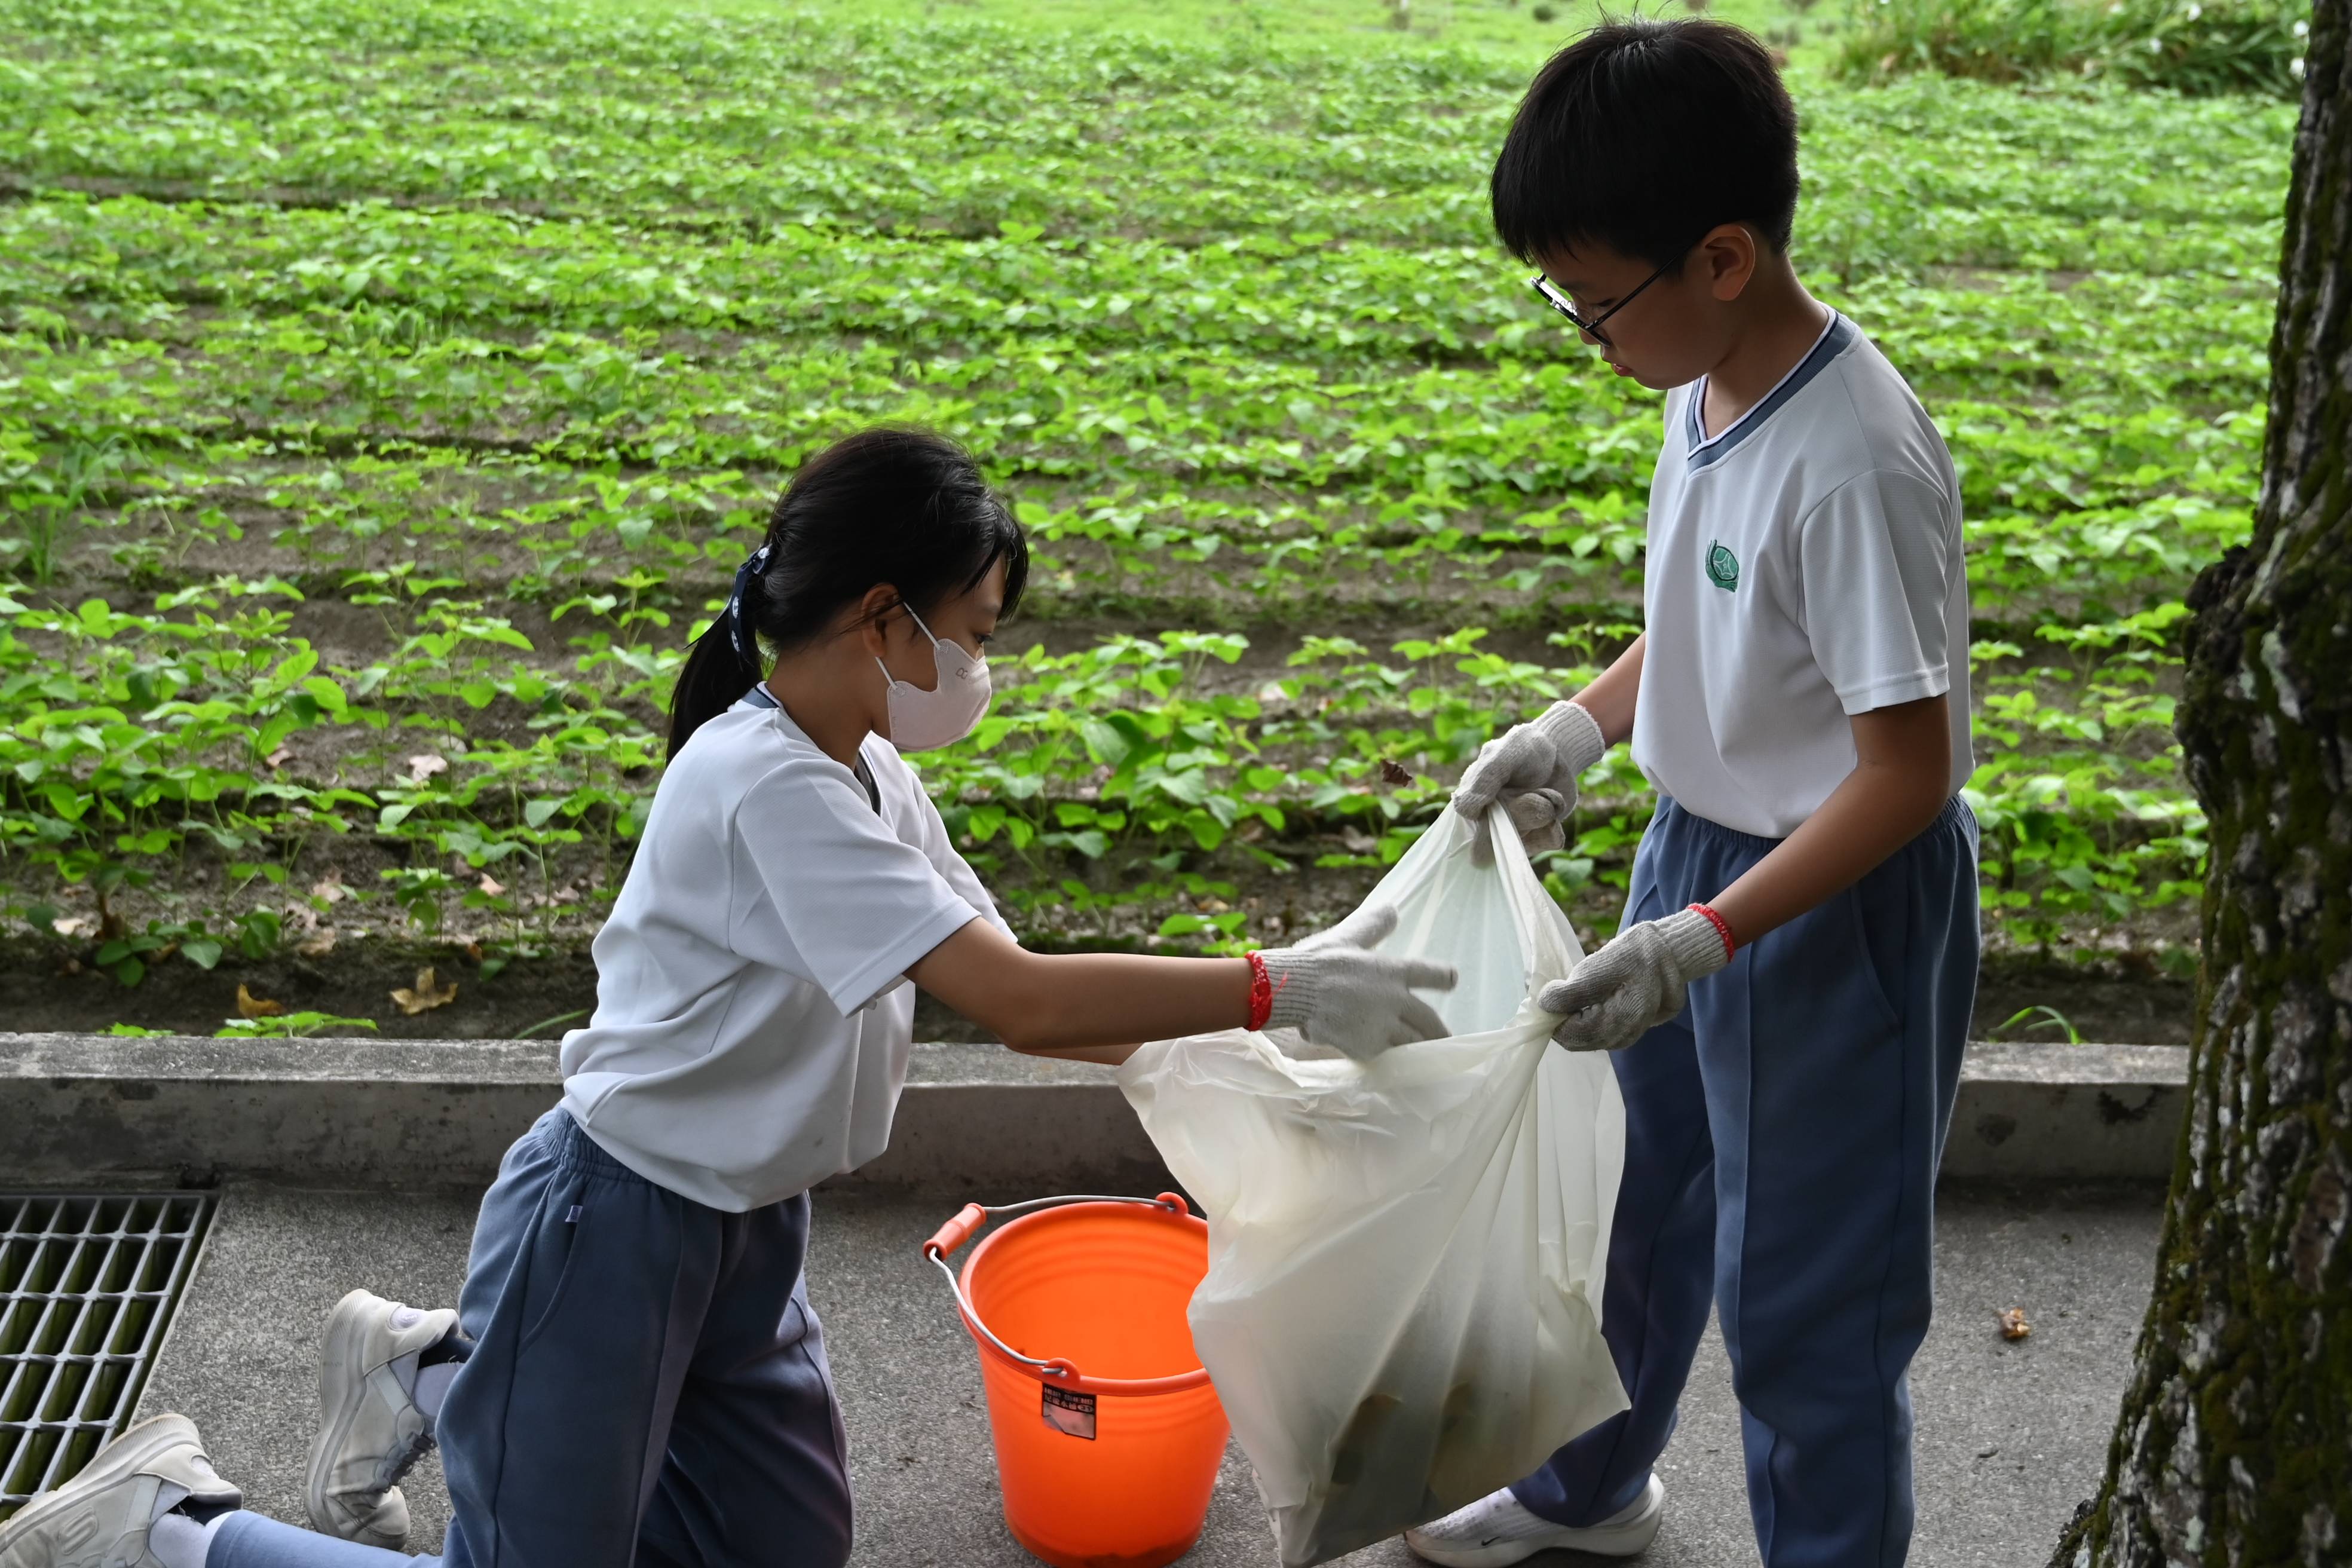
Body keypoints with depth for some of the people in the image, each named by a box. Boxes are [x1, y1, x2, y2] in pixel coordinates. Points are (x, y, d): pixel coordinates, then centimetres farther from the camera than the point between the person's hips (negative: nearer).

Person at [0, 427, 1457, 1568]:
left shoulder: (870, 777, 2)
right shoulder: (765, 786, -26)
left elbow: (1011, 998, 2)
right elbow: (1025, 1003, -31)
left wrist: (1241, 1022, -6)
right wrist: (1273, 990, -26)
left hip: (748, 1227, 9)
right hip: (612, 1224, -9)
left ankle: (435, 1373, 28)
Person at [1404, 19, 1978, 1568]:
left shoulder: (1856, 463, -30)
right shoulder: (1710, 382, -3)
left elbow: (1908, 769, -27)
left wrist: (1705, 939, -31)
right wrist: (1582, 726, 2)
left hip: (1838, 905, -9)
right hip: (1699, 848, 9)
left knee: (1802, 1291, 7)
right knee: (1639, 1203, 26)